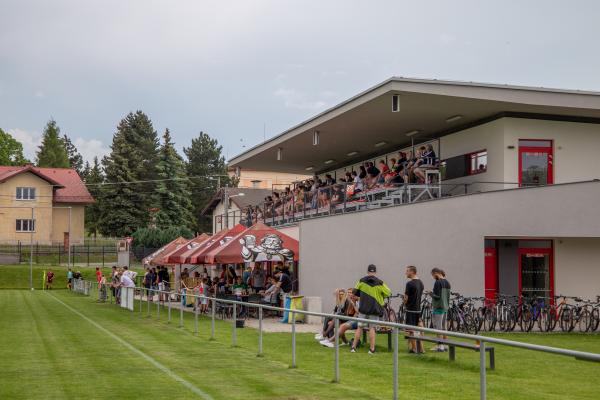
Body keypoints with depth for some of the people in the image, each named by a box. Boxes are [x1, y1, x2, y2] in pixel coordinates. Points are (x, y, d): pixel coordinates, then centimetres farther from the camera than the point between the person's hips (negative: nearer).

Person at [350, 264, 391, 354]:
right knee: (372, 328, 2)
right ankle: (372, 349, 0)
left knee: (359, 327, 9)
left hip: (363, 308, 1)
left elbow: (355, 292, 10)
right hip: (375, 309, -1)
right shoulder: (379, 283, -6)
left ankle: (353, 347, 10)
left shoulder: (361, 281, -1)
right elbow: (388, 293, 3)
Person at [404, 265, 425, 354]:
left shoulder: (410, 283, -17)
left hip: (411, 309, -8)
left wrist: (405, 304, 7)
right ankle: (420, 348, 14)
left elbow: (406, 298, -13)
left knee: (410, 330, -1)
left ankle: (414, 349, 1)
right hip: (418, 309, 8)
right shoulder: (421, 283, 9)